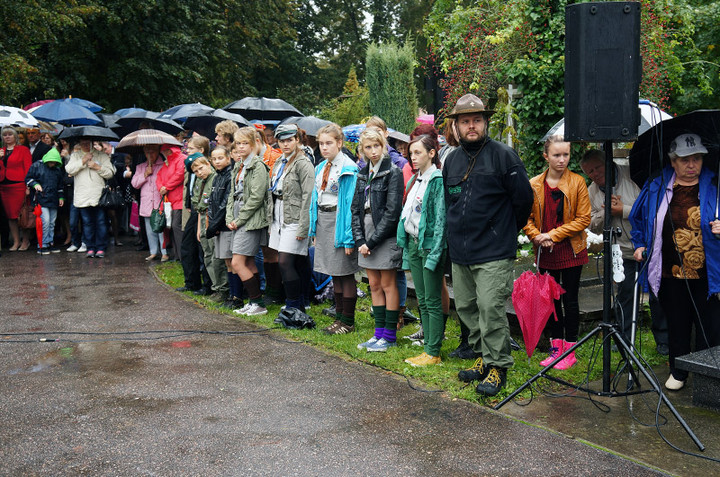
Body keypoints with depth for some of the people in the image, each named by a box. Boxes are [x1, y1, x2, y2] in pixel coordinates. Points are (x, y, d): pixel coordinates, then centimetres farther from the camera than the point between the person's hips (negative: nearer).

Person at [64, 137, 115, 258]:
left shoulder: (101, 155, 10)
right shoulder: (75, 155, 15)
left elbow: (110, 173, 4)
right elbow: (69, 170, -1)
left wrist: (98, 167, -8)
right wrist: (83, 161, -7)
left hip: (99, 195, -1)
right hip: (82, 196, 2)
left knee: (100, 222, -3)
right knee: (87, 223, 5)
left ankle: (101, 248, 3)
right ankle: (90, 248, 11)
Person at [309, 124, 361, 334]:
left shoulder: (348, 168, -11)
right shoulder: (320, 168, 12)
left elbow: (351, 203, -15)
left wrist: (349, 236, -19)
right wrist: (314, 229, 12)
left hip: (339, 221, -8)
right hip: (322, 221, 8)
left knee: (345, 273, -1)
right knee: (334, 273, 14)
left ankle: (348, 321, 10)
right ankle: (339, 317, 25)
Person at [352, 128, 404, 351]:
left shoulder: (393, 172, -9)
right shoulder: (363, 173, 12)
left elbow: (392, 212, -15)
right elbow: (356, 208, 10)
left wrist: (372, 241, -15)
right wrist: (360, 239, -3)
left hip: (386, 235, -7)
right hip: (367, 236, 7)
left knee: (388, 285, 0)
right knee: (374, 285, 11)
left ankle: (390, 336, 9)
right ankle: (379, 333, 20)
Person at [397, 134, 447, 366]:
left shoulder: (438, 180, -11)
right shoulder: (414, 180, 15)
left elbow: (440, 218, -15)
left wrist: (435, 251, -19)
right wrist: (405, 243, 15)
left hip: (429, 244, -8)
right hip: (413, 243, 9)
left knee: (432, 302, -2)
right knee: (422, 301, 12)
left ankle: (433, 353, 5)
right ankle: (428, 348, 19)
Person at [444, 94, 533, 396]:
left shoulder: (503, 155, -7)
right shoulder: (451, 159, 12)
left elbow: (523, 198, -2)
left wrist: (507, 231, 8)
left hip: (494, 252, -7)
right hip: (459, 252, 7)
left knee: (491, 308, -9)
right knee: (465, 307, 12)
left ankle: (497, 366, 4)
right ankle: (483, 357, 27)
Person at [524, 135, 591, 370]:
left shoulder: (577, 183, -5)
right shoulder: (534, 185, 3)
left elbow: (583, 218, -8)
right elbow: (527, 218, 7)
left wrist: (554, 235, -14)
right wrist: (537, 236, -12)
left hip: (571, 251, -3)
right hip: (545, 253, 3)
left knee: (569, 300, 3)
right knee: (552, 299, 11)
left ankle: (570, 351, 14)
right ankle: (556, 348, 23)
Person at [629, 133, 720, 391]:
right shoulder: (656, 188, 4)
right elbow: (638, 217, 18)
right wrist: (639, 244, 9)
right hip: (671, 273, 2)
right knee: (677, 325, 14)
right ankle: (678, 372, 30)